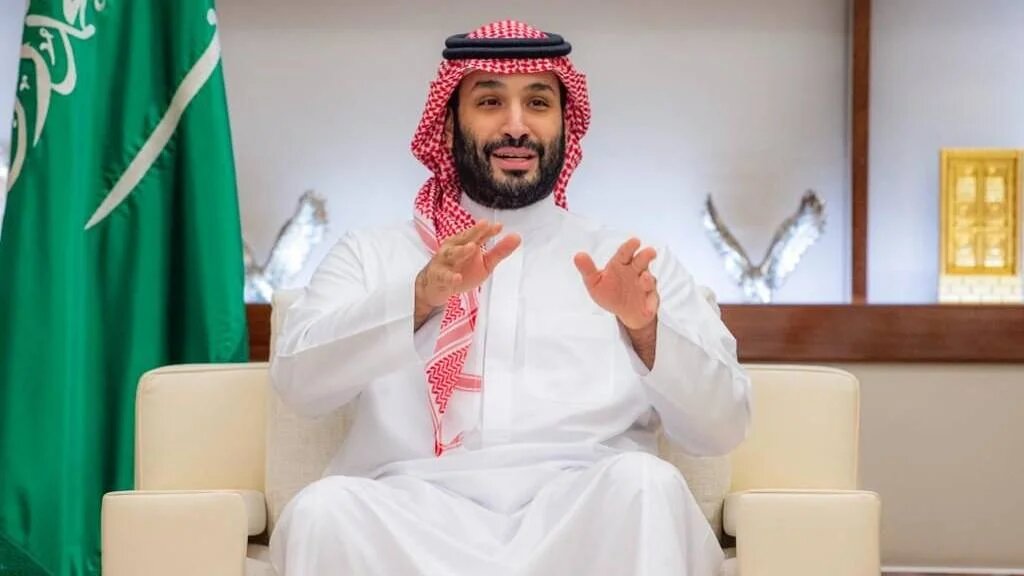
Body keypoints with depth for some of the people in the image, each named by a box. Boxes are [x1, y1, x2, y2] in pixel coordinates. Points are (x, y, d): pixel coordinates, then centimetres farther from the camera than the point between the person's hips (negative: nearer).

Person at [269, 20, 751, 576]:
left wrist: (646, 328, -11)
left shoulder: (630, 261, 20)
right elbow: (296, 378, 1)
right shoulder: (370, 253, 19)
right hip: (420, 519, 1)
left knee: (645, 484, -34)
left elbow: (722, 426, 9)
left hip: (583, 519, -1)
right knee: (324, 509, -32)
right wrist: (420, 295, -15)